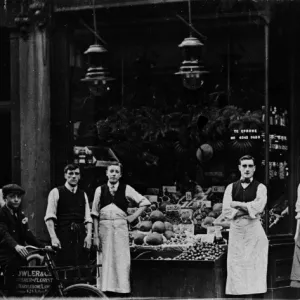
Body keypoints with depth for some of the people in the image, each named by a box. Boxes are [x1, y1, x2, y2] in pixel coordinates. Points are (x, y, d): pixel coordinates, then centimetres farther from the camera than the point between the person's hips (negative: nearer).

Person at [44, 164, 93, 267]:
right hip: (63, 238, -4)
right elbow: (49, 217, -3)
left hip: (80, 238, 4)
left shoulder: (83, 195, 19)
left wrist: (89, 235, -5)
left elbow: (88, 219, 12)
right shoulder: (56, 192, 6)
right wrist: (53, 237, -14)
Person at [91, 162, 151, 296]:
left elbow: (145, 202, 12)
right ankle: (106, 290, 1)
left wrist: (133, 217, 2)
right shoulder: (100, 190, 8)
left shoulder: (126, 189, 7)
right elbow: (95, 214, 6)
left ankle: (122, 290, -2)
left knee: (121, 259, -4)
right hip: (104, 227, 0)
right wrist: (96, 235, -2)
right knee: (105, 259, -2)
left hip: (121, 228, 0)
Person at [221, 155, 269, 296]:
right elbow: (226, 211, -1)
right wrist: (248, 209, -10)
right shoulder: (231, 188, 10)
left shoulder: (260, 188, 4)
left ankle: (257, 294, -1)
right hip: (235, 229, 2)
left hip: (254, 230, -2)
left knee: (255, 268, -4)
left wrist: (237, 204, -5)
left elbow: (258, 207, -13)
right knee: (235, 268, 0)